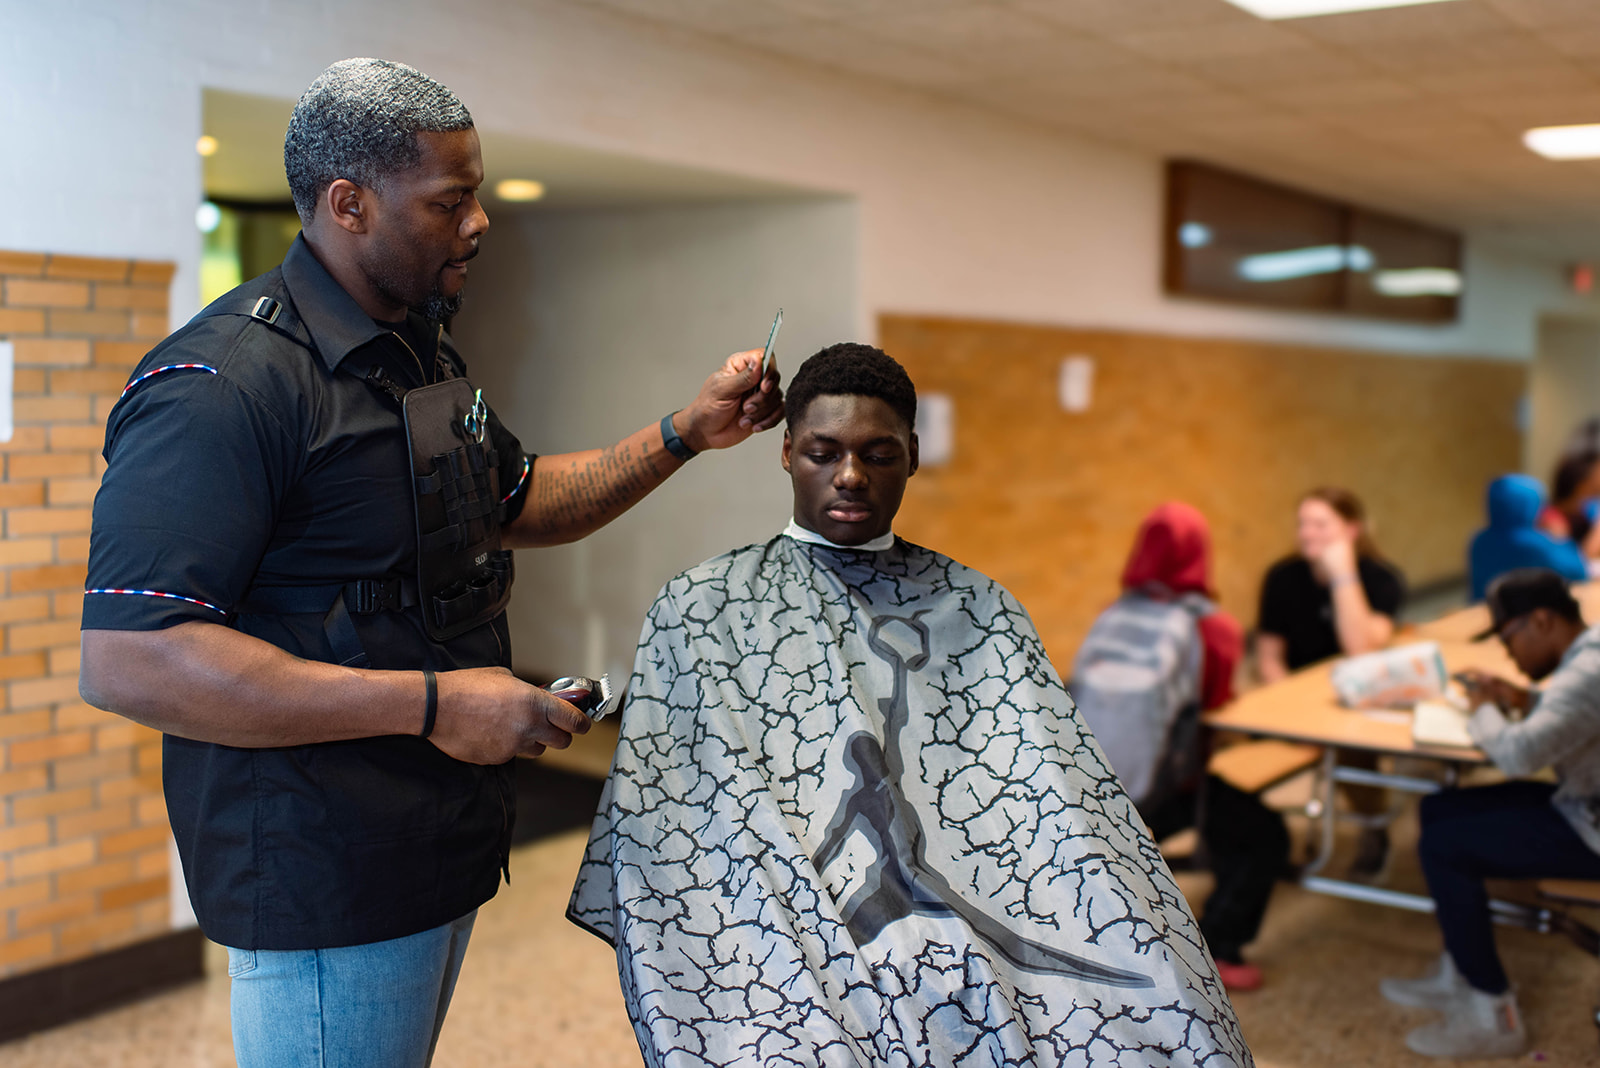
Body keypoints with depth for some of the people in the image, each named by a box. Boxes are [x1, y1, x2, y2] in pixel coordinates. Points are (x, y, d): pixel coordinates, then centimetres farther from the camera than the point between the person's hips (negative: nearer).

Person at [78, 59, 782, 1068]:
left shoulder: (425, 357, 12)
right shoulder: (227, 381, -21)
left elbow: (521, 503, 25)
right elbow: (127, 661, -27)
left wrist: (685, 434, 12)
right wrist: (432, 704, -26)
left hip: (443, 845, 9)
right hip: (328, 885, -9)